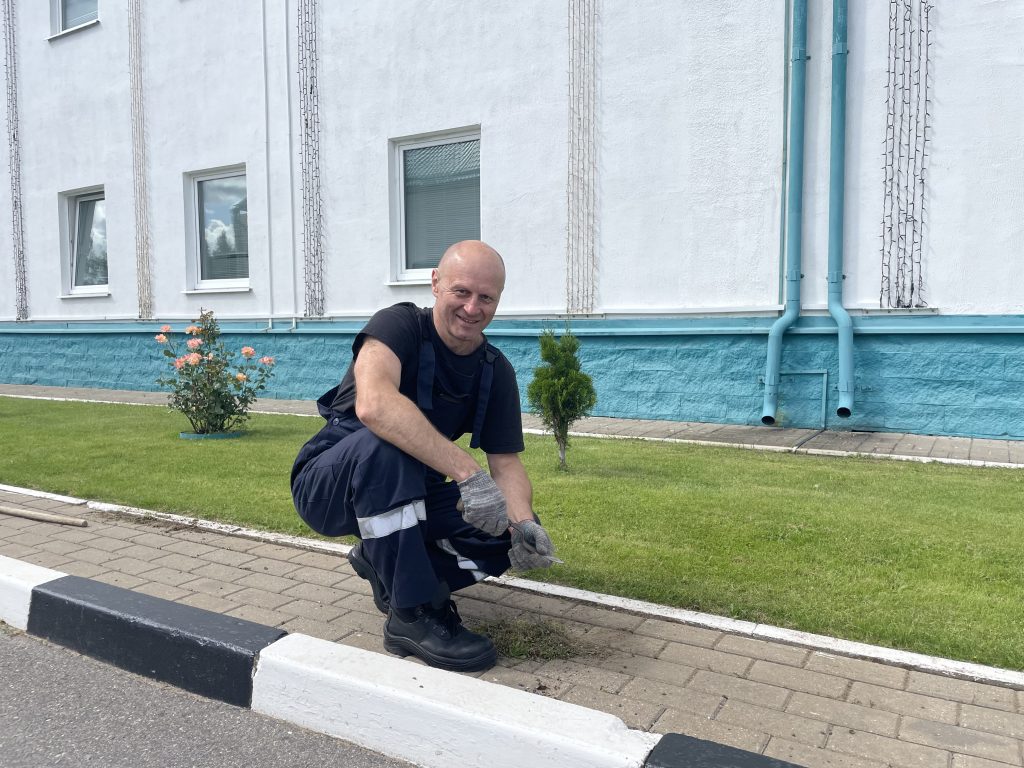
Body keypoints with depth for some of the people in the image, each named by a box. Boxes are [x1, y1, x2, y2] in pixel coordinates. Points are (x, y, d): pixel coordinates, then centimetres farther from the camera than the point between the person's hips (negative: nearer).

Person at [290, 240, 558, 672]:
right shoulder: (399, 325, -20)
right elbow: (373, 405, -40)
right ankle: (414, 613, -25)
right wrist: (468, 472, -46)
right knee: (383, 444, -38)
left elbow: (507, 462, -6)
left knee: (515, 530, -13)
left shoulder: (496, 372, -3)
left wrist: (523, 525, -27)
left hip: (408, 494, 5)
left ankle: (383, 561, 5)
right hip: (328, 486, -5)